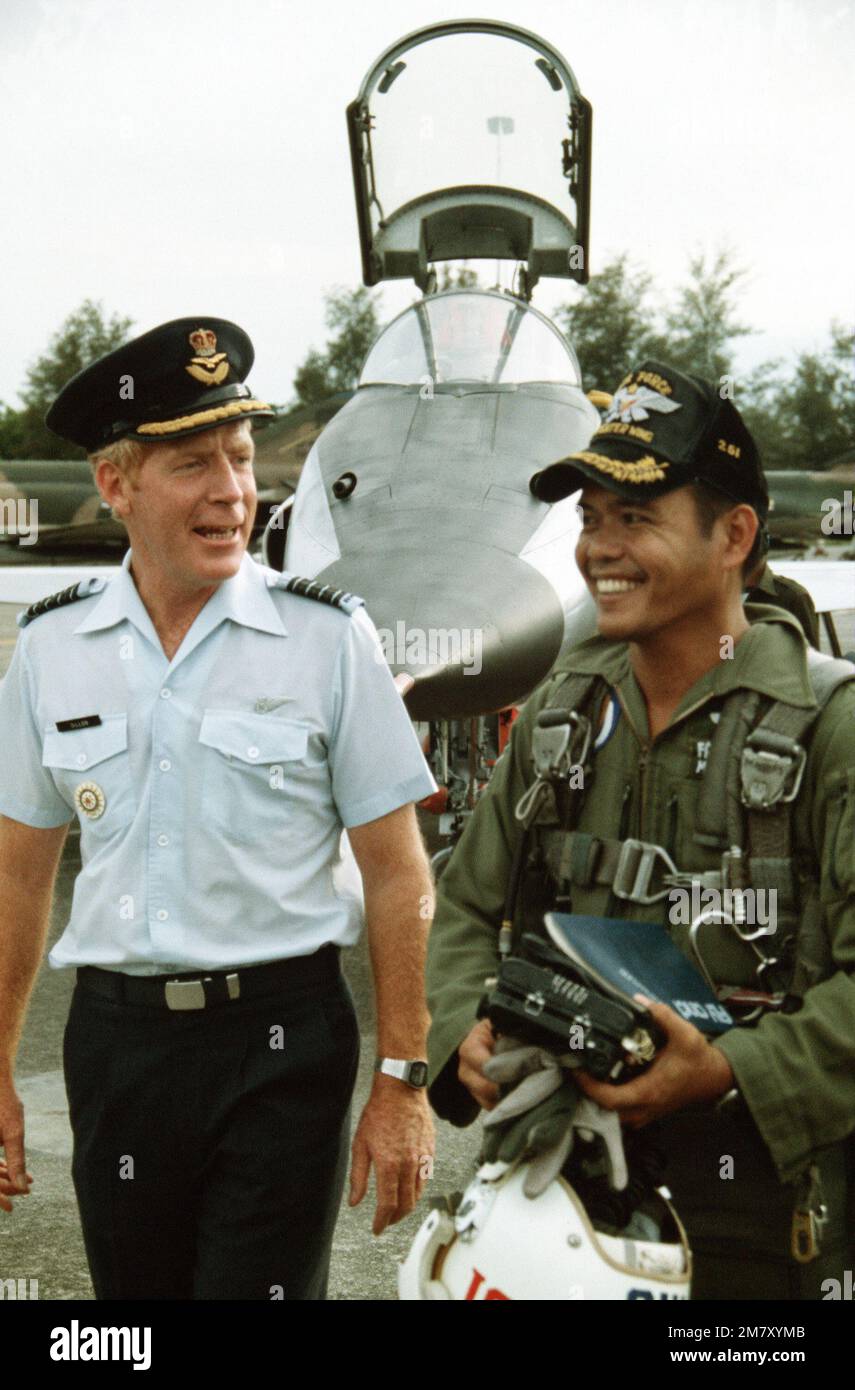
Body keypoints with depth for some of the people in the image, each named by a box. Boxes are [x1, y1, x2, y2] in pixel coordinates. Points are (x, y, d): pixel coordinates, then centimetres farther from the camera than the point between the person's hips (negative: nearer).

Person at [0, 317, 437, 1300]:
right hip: (115, 1033, 3)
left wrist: (402, 1079, -6)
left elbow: (396, 873, -4)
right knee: (132, 1287, 16)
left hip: (281, 1042, -3)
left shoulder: (327, 637, -6)